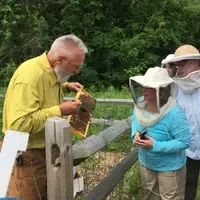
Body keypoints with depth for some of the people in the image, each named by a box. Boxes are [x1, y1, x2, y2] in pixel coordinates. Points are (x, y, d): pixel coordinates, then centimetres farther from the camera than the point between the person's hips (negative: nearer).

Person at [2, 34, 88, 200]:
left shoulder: (49, 72, 2)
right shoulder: (30, 75, -28)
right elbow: (19, 124, -35)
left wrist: (66, 86, 8)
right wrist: (59, 111, -29)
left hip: (45, 150, 9)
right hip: (27, 157, -9)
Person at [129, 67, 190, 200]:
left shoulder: (174, 114, -35)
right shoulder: (141, 103, -14)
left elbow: (184, 142, -28)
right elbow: (135, 120, 5)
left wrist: (155, 145, -33)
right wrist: (135, 134, -17)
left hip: (169, 167, -6)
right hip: (146, 163, 6)